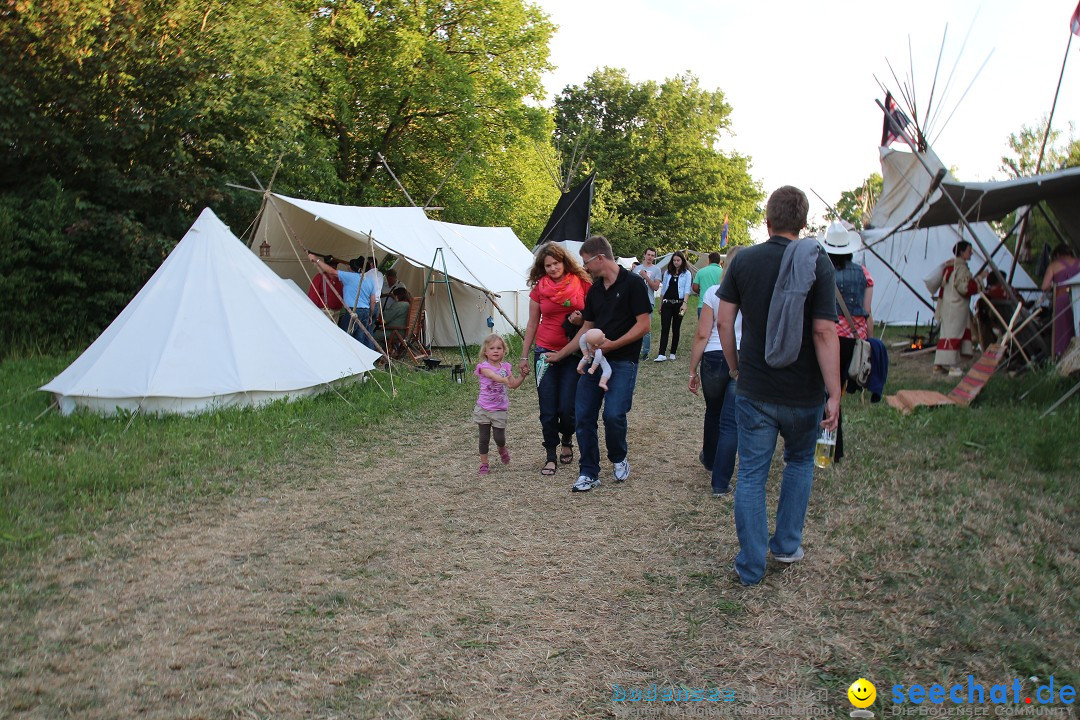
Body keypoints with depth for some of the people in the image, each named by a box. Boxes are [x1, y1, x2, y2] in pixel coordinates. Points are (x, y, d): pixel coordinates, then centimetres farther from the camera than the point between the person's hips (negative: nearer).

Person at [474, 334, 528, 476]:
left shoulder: (506, 367, 4)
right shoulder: (484, 367, -11)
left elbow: (513, 384, 5)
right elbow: (493, 376, -31)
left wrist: (522, 375, -11)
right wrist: (505, 380, -49)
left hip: (500, 410, 2)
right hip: (484, 409, -2)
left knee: (499, 438, 2)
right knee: (484, 438, 4)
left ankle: (502, 449, 36)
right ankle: (484, 464, 16)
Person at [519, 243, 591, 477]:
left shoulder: (583, 284, -2)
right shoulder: (539, 289, 2)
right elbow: (532, 324, 9)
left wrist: (581, 321, -15)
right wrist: (524, 356, 9)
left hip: (573, 353, -1)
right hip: (545, 352, 1)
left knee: (568, 407, -3)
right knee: (548, 410, 2)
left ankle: (567, 441, 29)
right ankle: (551, 456, 15)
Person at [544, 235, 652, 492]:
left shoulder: (632, 284, -8)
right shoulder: (594, 289, 13)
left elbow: (643, 324, -12)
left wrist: (614, 344, -20)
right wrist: (561, 354, 18)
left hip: (623, 360, -7)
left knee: (613, 415, -15)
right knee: (583, 415, 0)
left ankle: (619, 459, 15)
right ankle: (589, 473, 11)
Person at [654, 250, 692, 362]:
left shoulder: (686, 273, 3)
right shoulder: (667, 272, 12)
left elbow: (687, 289, -7)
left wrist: (684, 303, -20)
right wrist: (660, 304, 12)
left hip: (679, 303, -2)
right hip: (667, 303, 2)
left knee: (676, 329, 6)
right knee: (664, 328, -8)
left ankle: (673, 353, 14)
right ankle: (662, 354, -14)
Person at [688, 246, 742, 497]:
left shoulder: (713, 292, -4)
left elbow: (702, 335, -6)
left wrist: (693, 370, 2)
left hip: (714, 359, 1)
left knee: (713, 413, 24)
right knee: (731, 422, 4)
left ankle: (710, 458, 48)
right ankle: (720, 484, 3)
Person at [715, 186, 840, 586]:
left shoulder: (743, 261, -2)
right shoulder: (817, 264, -9)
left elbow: (724, 321, -2)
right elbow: (824, 332, -14)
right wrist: (834, 394, -11)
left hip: (754, 390, 1)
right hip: (803, 393, 0)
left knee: (751, 474, 8)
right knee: (800, 462, 24)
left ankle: (751, 566, 12)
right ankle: (787, 544, 29)